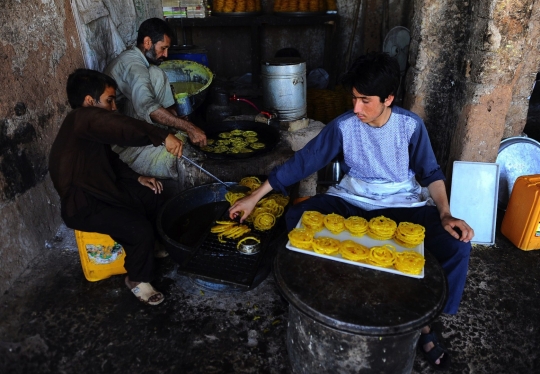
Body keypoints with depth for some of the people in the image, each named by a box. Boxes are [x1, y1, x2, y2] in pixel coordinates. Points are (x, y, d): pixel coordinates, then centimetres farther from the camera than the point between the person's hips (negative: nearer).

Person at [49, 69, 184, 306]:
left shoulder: (89, 126, 8)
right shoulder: (81, 119, -24)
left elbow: (109, 159, 17)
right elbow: (121, 128, -45)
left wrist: (137, 178, 6)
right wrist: (163, 137, -49)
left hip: (100, 189, 10)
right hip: (83, 206, -10)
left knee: (154, 196, 11)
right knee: (141, 230, -23)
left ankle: (154, 246, 32)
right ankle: (137, 280, 4)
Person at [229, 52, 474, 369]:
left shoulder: (411, 125, -8)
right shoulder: (343, 126, -10)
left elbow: (431, 173, 2)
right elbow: (302, 162, -8)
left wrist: (445, 215, -17)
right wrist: (254, 197, -8)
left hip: (404, 204, 0)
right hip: (353, 201, 0)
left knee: (457, 245, -23)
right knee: (296, 218, -23)